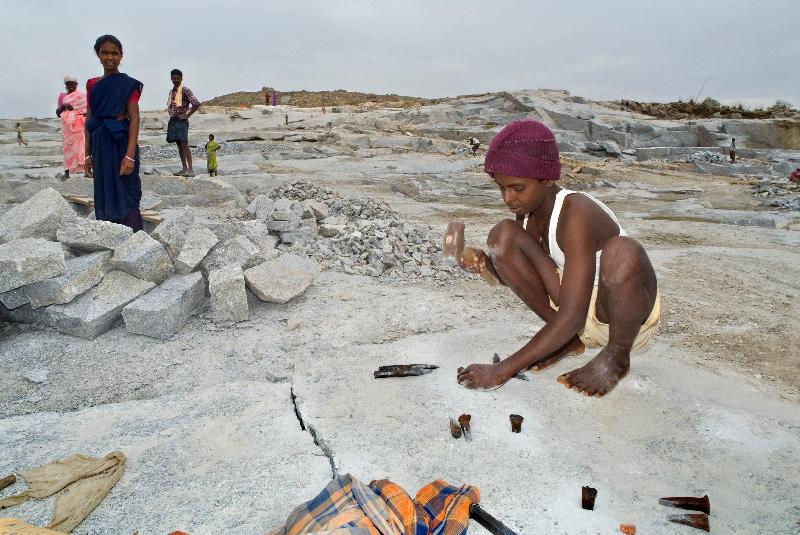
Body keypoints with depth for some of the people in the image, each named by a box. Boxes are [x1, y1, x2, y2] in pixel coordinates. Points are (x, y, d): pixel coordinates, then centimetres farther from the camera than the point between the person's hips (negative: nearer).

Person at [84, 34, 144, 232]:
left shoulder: (128, 85, -3)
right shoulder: (92, 85, 13)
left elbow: (134, 119, -10)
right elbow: (89, 120, 14)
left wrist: (130, 155, -18)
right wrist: (88, 155, 9)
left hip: (121, 144, -6)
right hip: (100, 147, 6)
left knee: (125, 197, -7)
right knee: (103, 197, 9)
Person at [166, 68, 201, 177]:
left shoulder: (185, 90, -9)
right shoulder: (171, 91, 14)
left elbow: (196, 104, -17)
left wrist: (187, 115, -14)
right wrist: (170, 112, 12)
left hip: (181, 120, -8)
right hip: (173, 120, 8)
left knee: (184, 145, -12)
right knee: (179, 145, 7)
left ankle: (190, 170, -13)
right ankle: (184, 169, 10)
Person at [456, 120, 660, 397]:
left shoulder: (576, 215, -30)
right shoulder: (528, 210, -7)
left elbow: (571, 317, -34)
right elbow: (516, 276, 8)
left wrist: (502, 370, -34)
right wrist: (486, 264, -16)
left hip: (629, 315, -6)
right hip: (574, 307, 6)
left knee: (622, 251, -40)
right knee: (503, 234, -11)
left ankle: (617, 355, -9)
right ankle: (568, 340, 2)